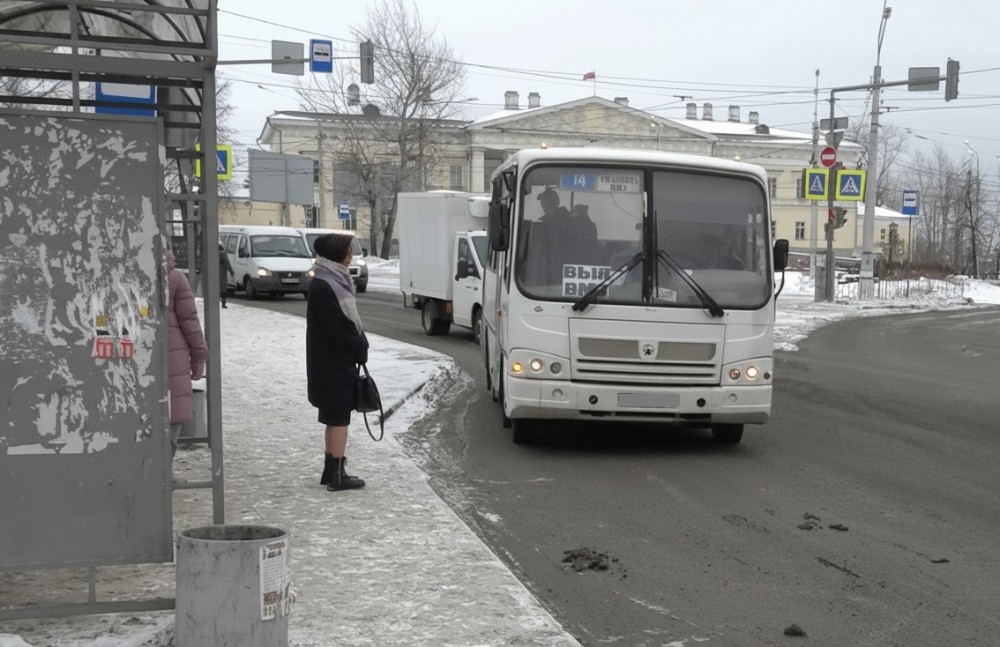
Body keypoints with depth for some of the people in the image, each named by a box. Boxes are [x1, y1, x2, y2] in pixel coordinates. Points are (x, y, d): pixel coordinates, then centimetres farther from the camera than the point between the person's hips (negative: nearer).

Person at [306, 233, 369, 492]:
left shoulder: (335, 281, 12)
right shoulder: (323, 287, -19)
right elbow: (334, 332, -21)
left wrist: (359, 342, 2)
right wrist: (360, 346, -11)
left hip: (339, 361, 10)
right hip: (333, 363, -10)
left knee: (336, 417, 15)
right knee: (339, 416, -5)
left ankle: (331, 470, 23)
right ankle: (337, 475, 0)